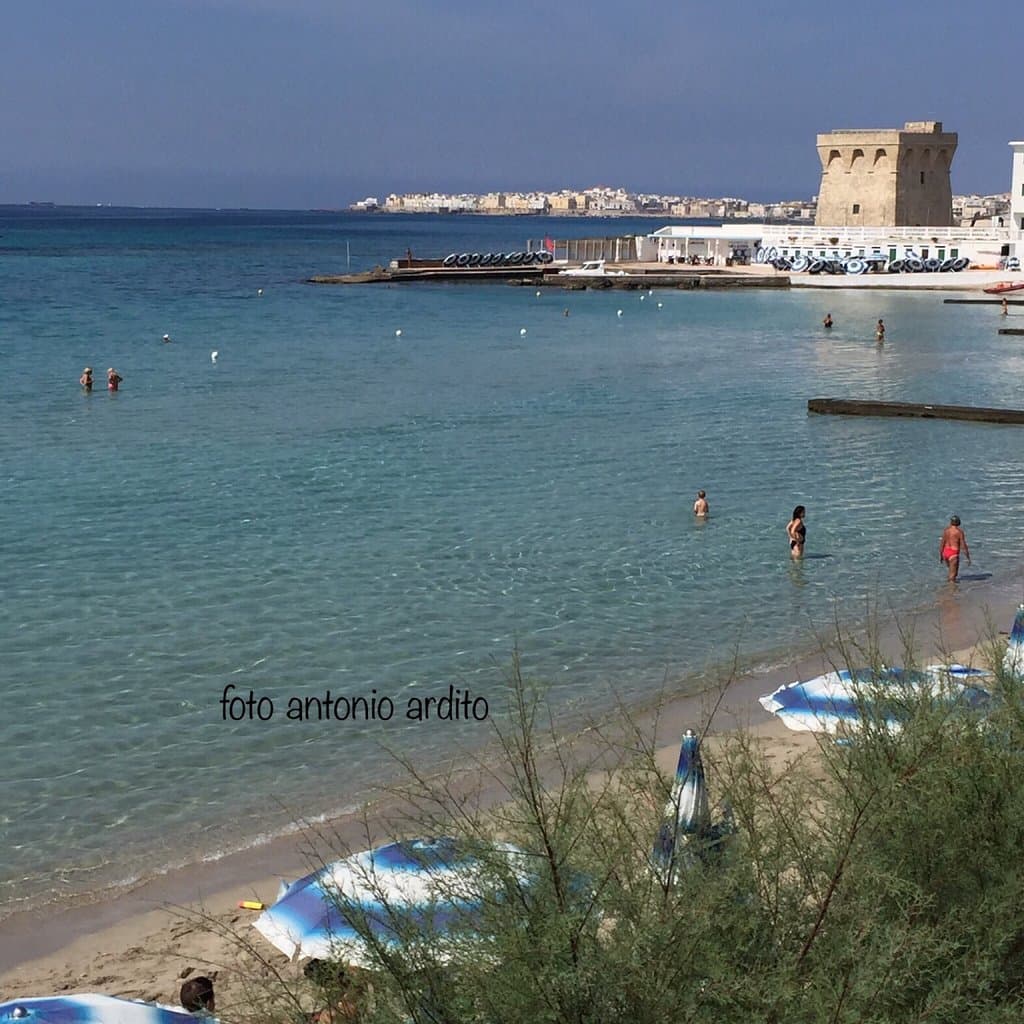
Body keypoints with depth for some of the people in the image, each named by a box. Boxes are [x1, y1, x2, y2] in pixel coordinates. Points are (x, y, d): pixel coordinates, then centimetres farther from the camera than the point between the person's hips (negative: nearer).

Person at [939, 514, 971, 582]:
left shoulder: (946, 530, 3)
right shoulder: (959, 532, -9)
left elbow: (942, 543, 3)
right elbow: (963, 546, -10)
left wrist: (940, 555, 13)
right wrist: (968, 558, -3)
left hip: (945, 552, 5)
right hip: (954, 554, -5)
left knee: (951, 570, 28)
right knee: (953, 574, -4)